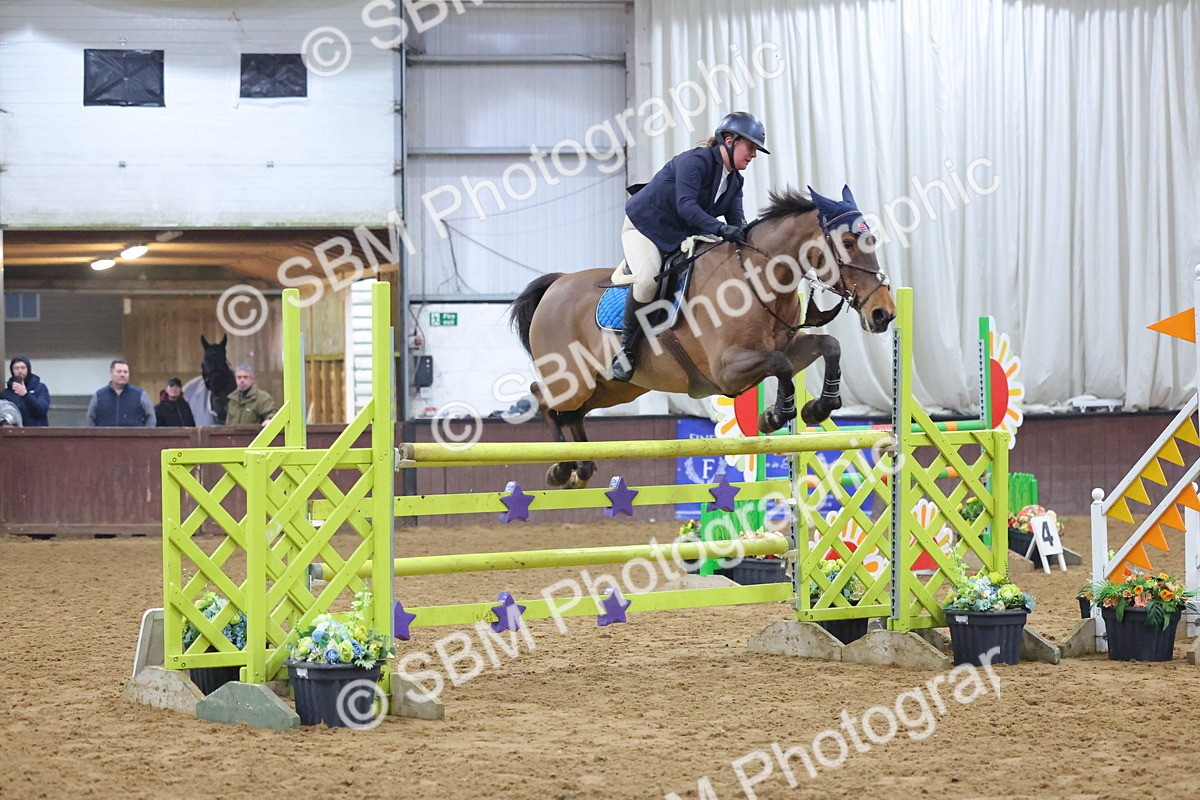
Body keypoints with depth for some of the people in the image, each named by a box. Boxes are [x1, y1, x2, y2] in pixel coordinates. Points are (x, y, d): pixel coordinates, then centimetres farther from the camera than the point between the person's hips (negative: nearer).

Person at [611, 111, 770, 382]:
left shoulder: (735, 181, 5)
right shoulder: (696, 161, -23)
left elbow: (737, 219, -3)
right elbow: (685, 205, -34)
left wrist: (746, 236, -26)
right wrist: (720, 229, -44)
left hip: (682, 237, 9)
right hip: (644, 226, -9)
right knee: (648, 278, -32)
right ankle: (625, 349, -19)